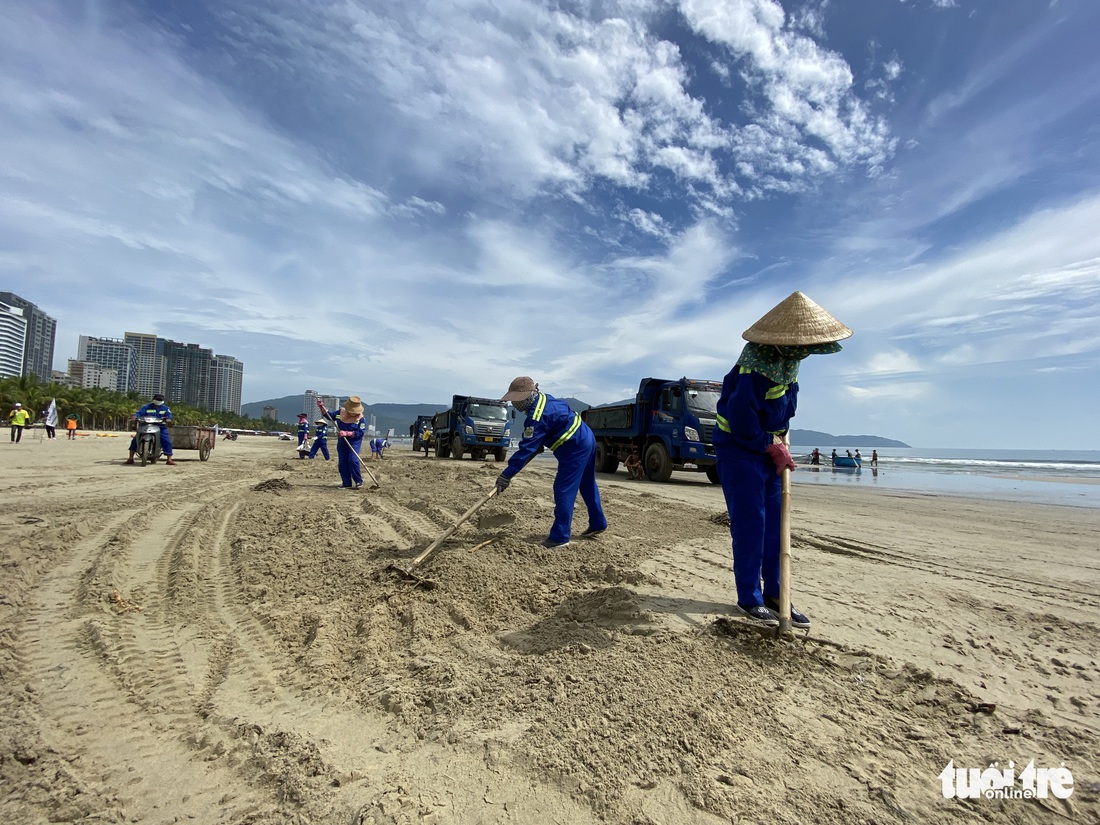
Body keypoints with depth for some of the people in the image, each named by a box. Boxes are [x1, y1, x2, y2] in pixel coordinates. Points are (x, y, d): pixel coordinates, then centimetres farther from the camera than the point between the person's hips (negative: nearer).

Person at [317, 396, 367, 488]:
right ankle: (347, 483, 14)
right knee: (342, 463, 4)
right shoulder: (341, 412, 1)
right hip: (342, 442, 5)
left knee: (353, 460, -20)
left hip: (354, 442, -5)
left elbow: (360, 433, -18)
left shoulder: (361, 419, -14)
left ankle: (358, 481, -7)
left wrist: (346, 433, -25)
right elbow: (329, 416, 16)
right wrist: (322, 407, 3)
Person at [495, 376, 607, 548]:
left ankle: (560, 536, -2)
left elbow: (526, 448, -27)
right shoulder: (543, 398, 5)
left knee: (563, 490, -7)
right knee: (587, 485, 21)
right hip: (587, 439, 11)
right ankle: (598, 523, 34)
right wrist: (539, 445, 13)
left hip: (574, 448, -11)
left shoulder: (536, 417, -25)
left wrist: (506, 476, -26)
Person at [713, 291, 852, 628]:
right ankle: (749, 599, 10)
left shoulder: (786, 362, 2)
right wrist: (774, 448, -13)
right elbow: (741, 426, -26)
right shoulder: (753, 371, -27)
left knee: (774, 524, 10)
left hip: (769, 449, 9)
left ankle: (774, 595, 21)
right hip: (740, 451, -9)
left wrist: (779, 445, 8)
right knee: (749, 524, -3)